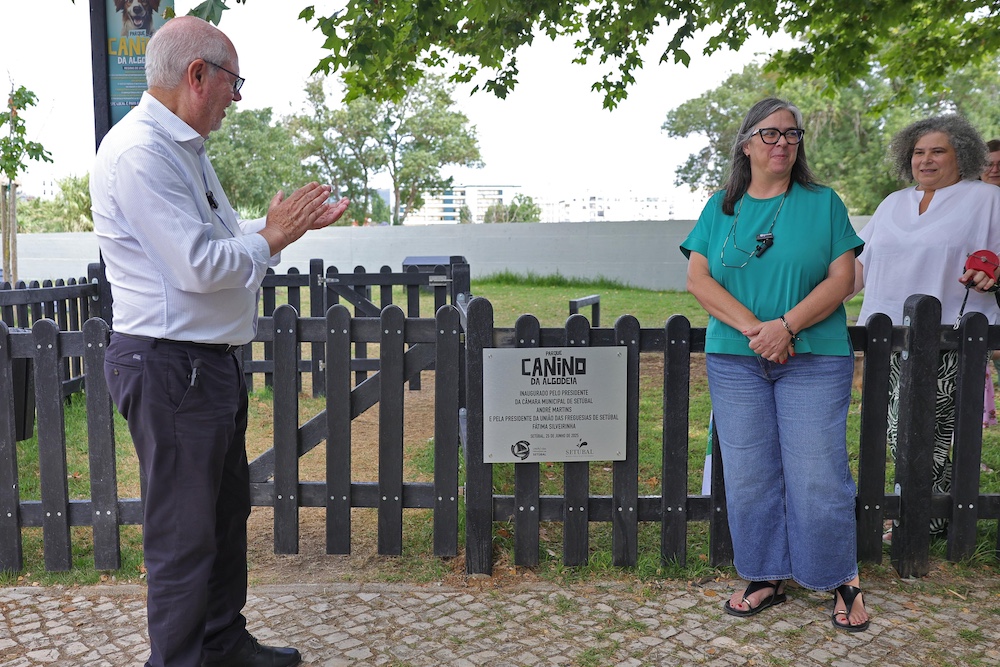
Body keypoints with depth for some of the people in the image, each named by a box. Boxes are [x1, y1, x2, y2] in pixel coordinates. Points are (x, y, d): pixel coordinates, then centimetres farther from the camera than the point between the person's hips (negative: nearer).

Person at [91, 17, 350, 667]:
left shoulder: (186, 147, 16)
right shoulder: (139, 151, -17)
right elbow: (198, 265, -25)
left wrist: (290, 224, 9)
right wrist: (269, 238, -10)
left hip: (213, 359, 11)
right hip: (170, 365, -11)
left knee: (228, 511, 20)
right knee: (183, 533, 2)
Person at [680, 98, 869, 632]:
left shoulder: (824, 203, 6)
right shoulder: (721, 207, 9)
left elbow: (842, 278, -2)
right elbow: (698, 278, -1)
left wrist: (787, 325, -17)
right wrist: (753, 328, -13)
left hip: (814, 360, -2)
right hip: (735, 361, 2)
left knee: (818, 475, -2)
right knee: (748, 474, 6)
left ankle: (844, 580, 19)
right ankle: (766, 579, 22)